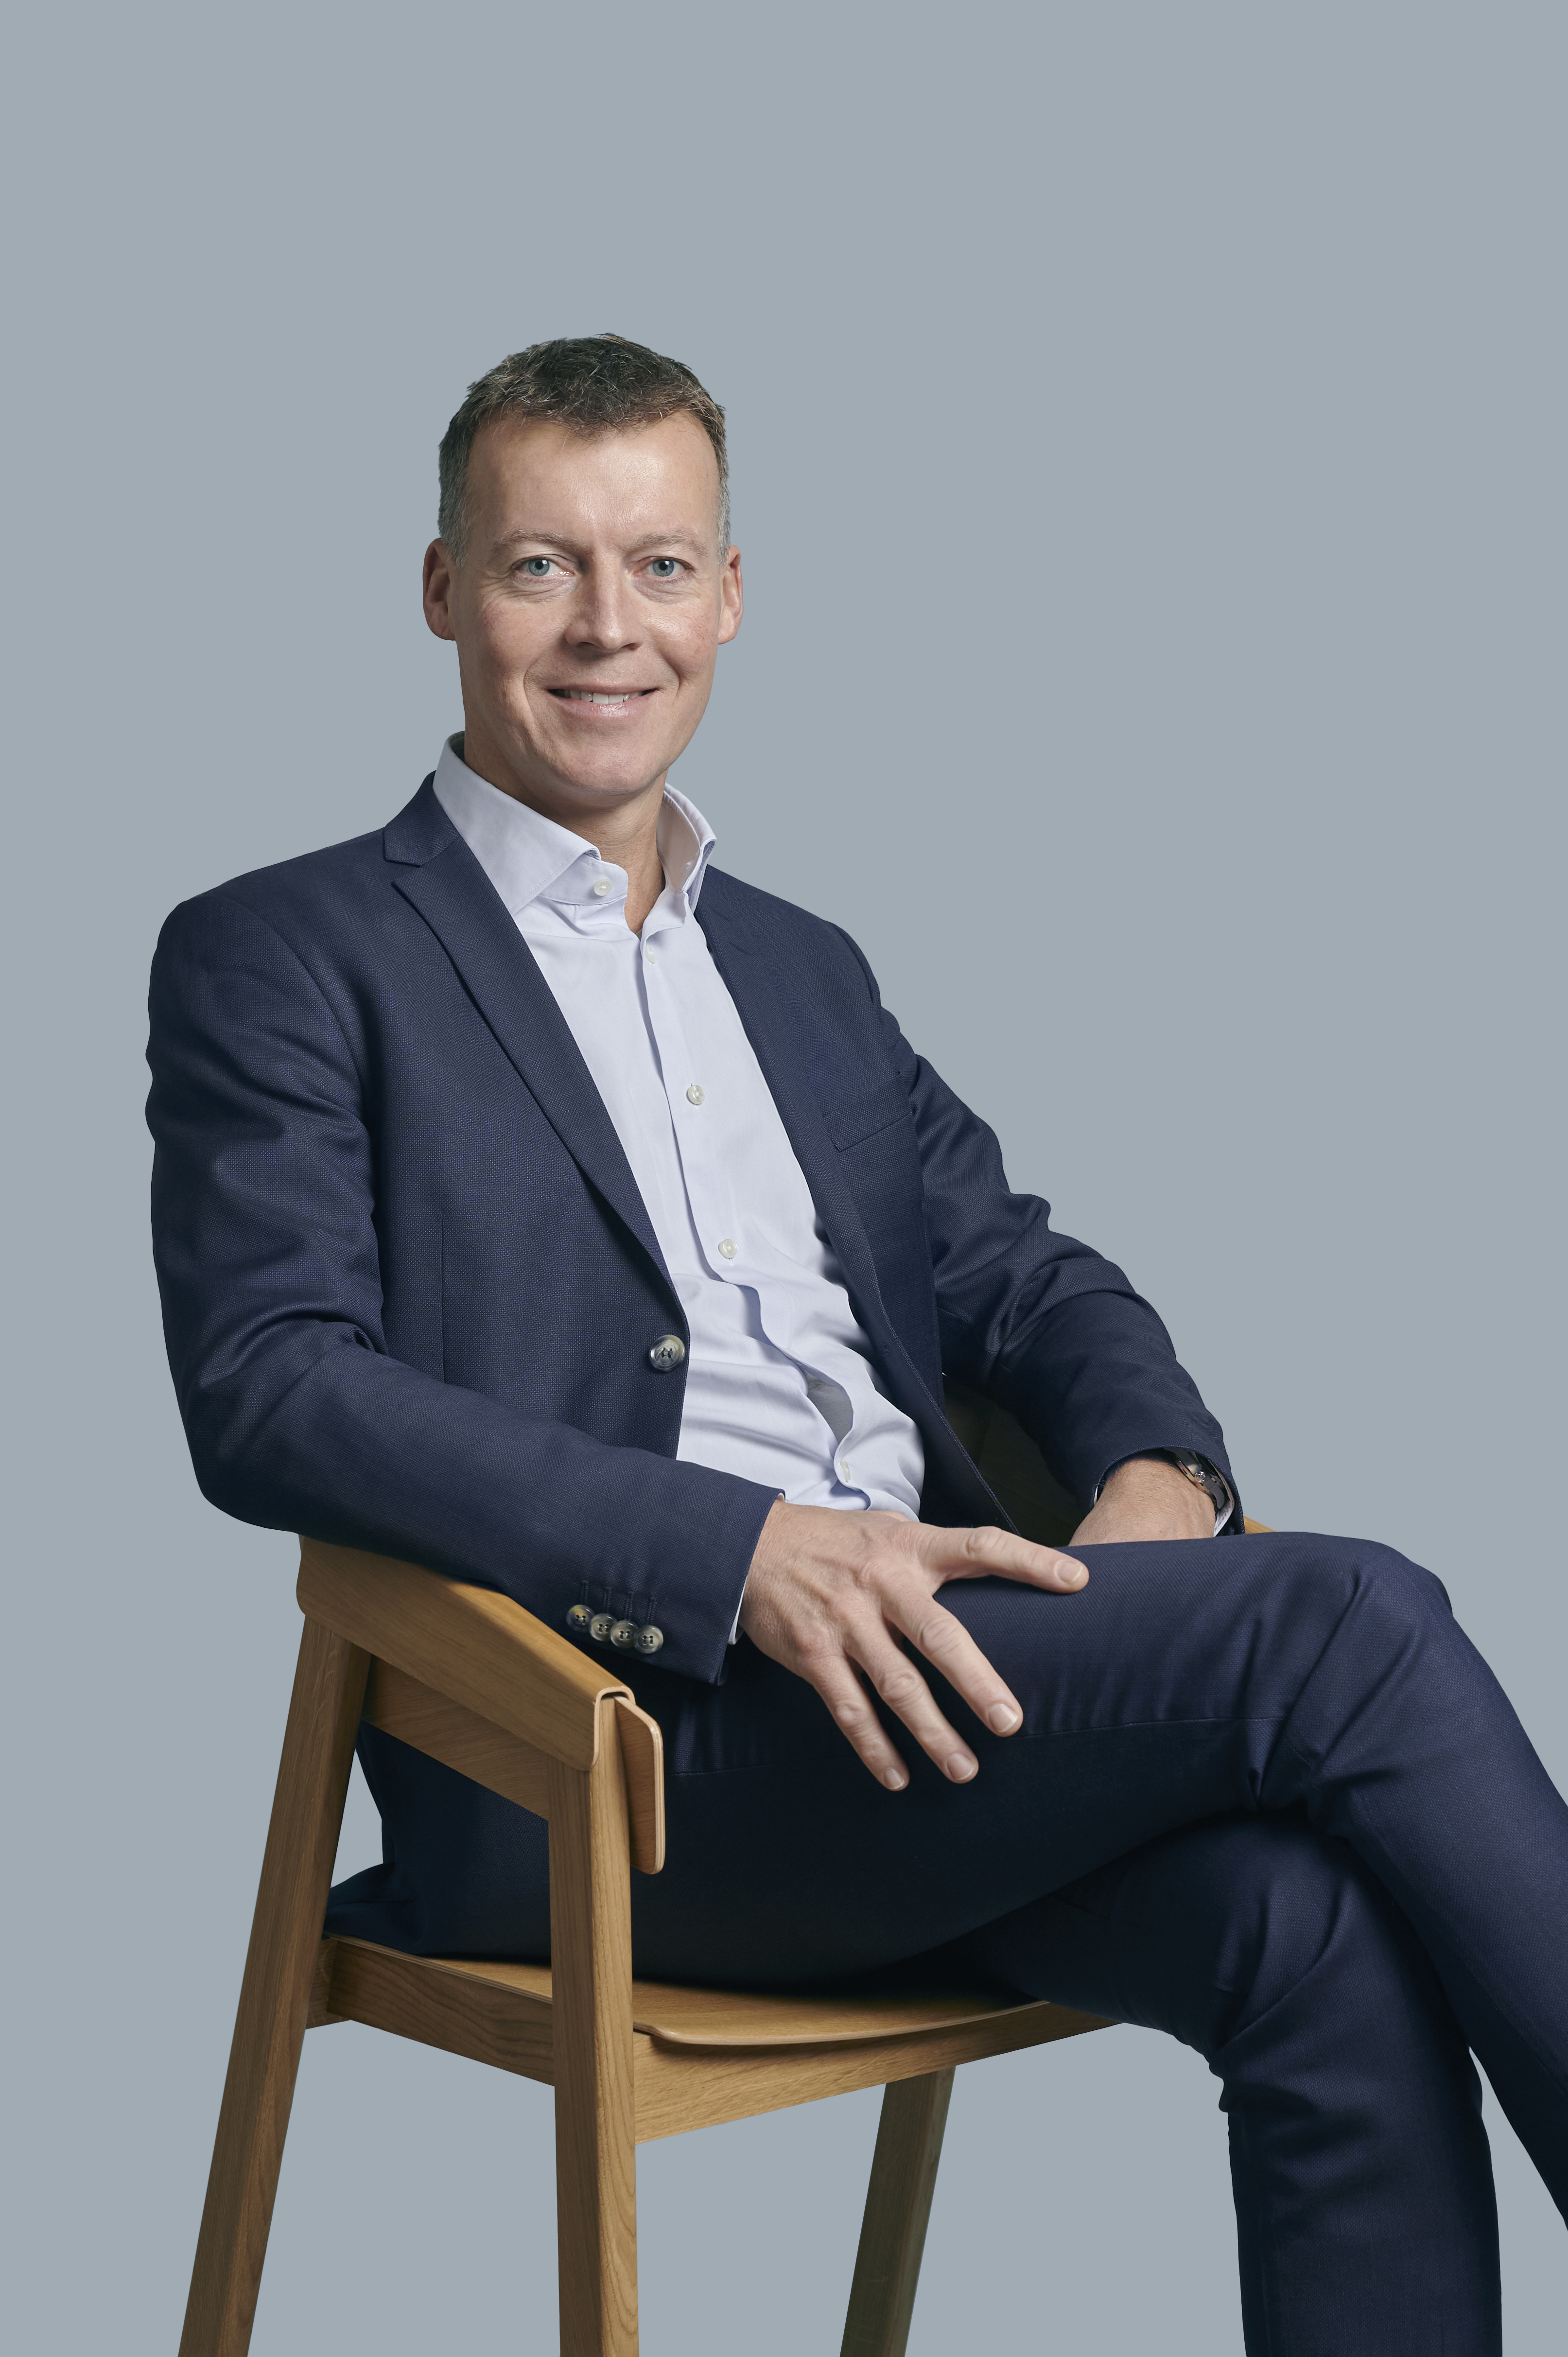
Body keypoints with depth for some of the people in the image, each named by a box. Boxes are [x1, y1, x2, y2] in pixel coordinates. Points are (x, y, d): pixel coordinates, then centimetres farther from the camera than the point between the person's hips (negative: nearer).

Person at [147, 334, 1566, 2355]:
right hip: (593, 1757, -6)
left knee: (1330, 1928, -25)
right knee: (1347, 1622, -22)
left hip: (919, 1701, 6)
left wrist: (1154, 1470, -3)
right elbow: (268, 1390, -8)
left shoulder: (805, 972, 26)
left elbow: (1023, 1279, 22)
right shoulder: (282, 959, 6)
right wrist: (733, 1550, -20)